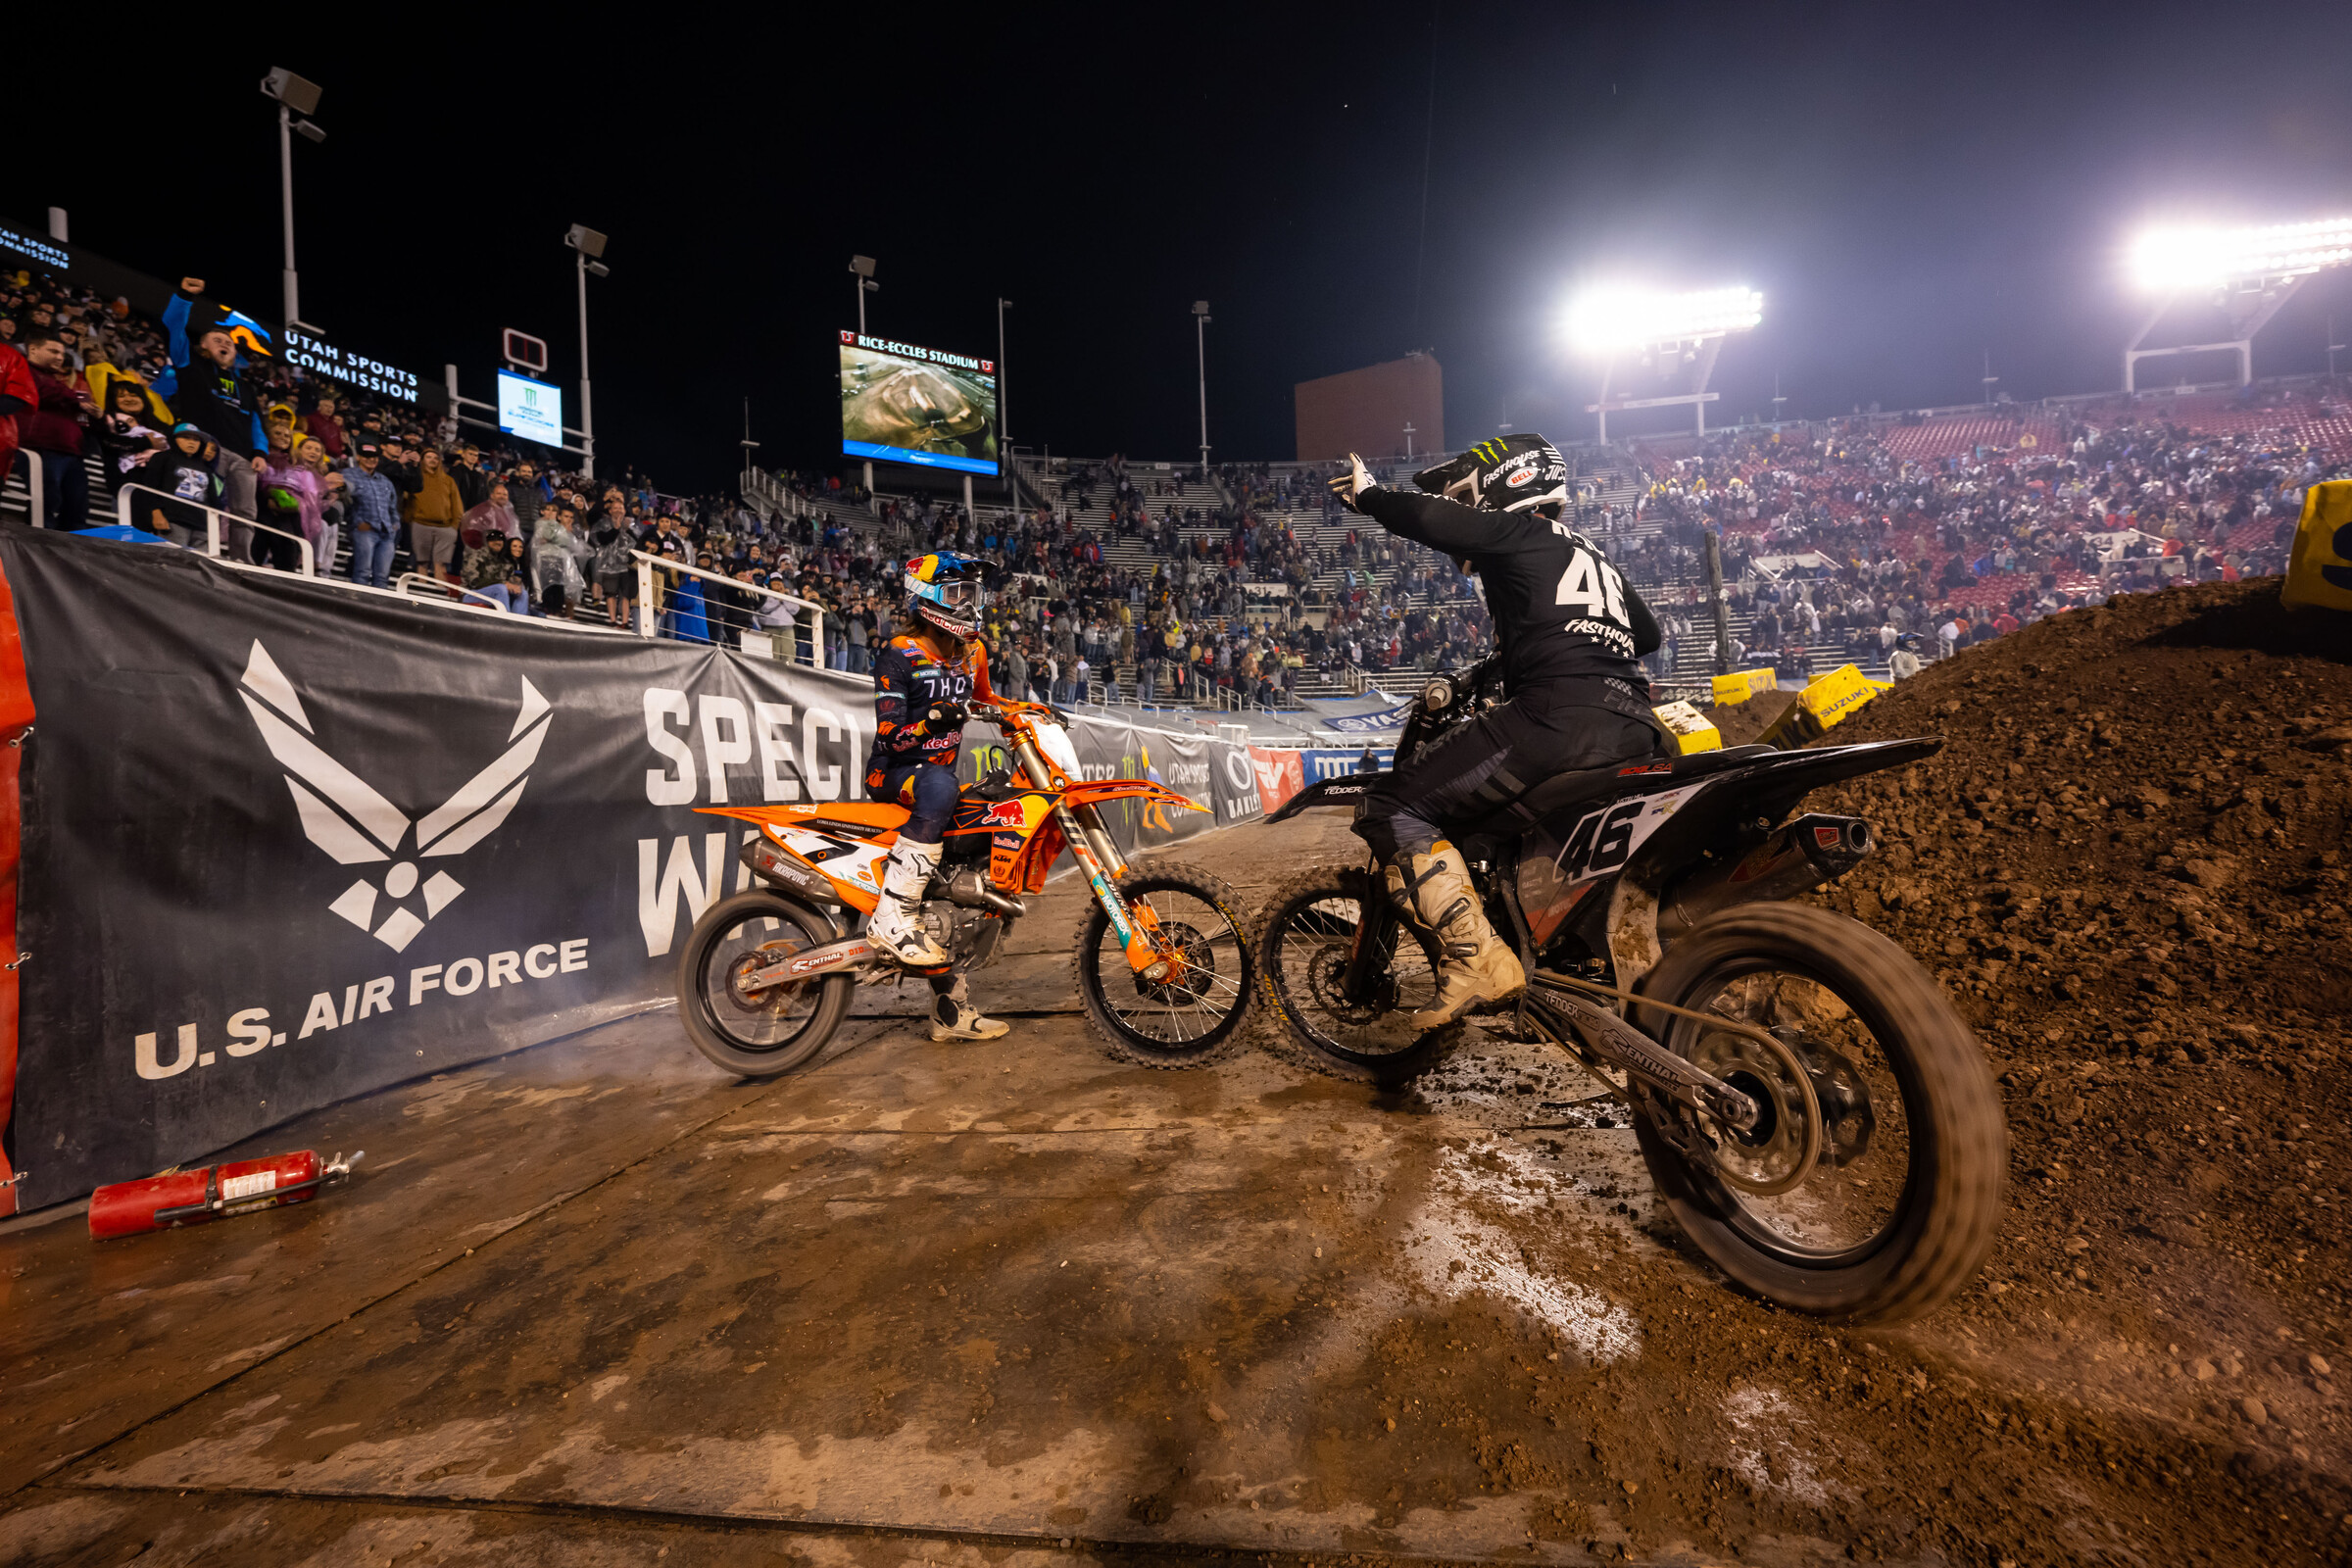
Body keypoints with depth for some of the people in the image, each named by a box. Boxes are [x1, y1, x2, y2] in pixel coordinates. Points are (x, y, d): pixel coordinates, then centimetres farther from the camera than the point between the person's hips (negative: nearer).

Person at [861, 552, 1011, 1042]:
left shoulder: (972, 652, 9)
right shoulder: (898, 654, -12)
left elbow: (984, 699, 30)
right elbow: (889, 737, -19)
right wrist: (932, 718, -36)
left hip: (939, 775, 7)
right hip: (893, 773, -7)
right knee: (939, 787, -42)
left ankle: (952, 1009, 14)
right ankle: (892, 917, -39)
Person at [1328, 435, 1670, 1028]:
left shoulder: (1514, 530, 7)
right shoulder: (1592, 552, 32)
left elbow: (1429, 517, -11)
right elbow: (1647, 631, 44)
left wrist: (1367, 495, 7)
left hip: (1558, 716, -9)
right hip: (1636, 727, 9)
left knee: (1390, 809, -9)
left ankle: (1476, 957, -20)